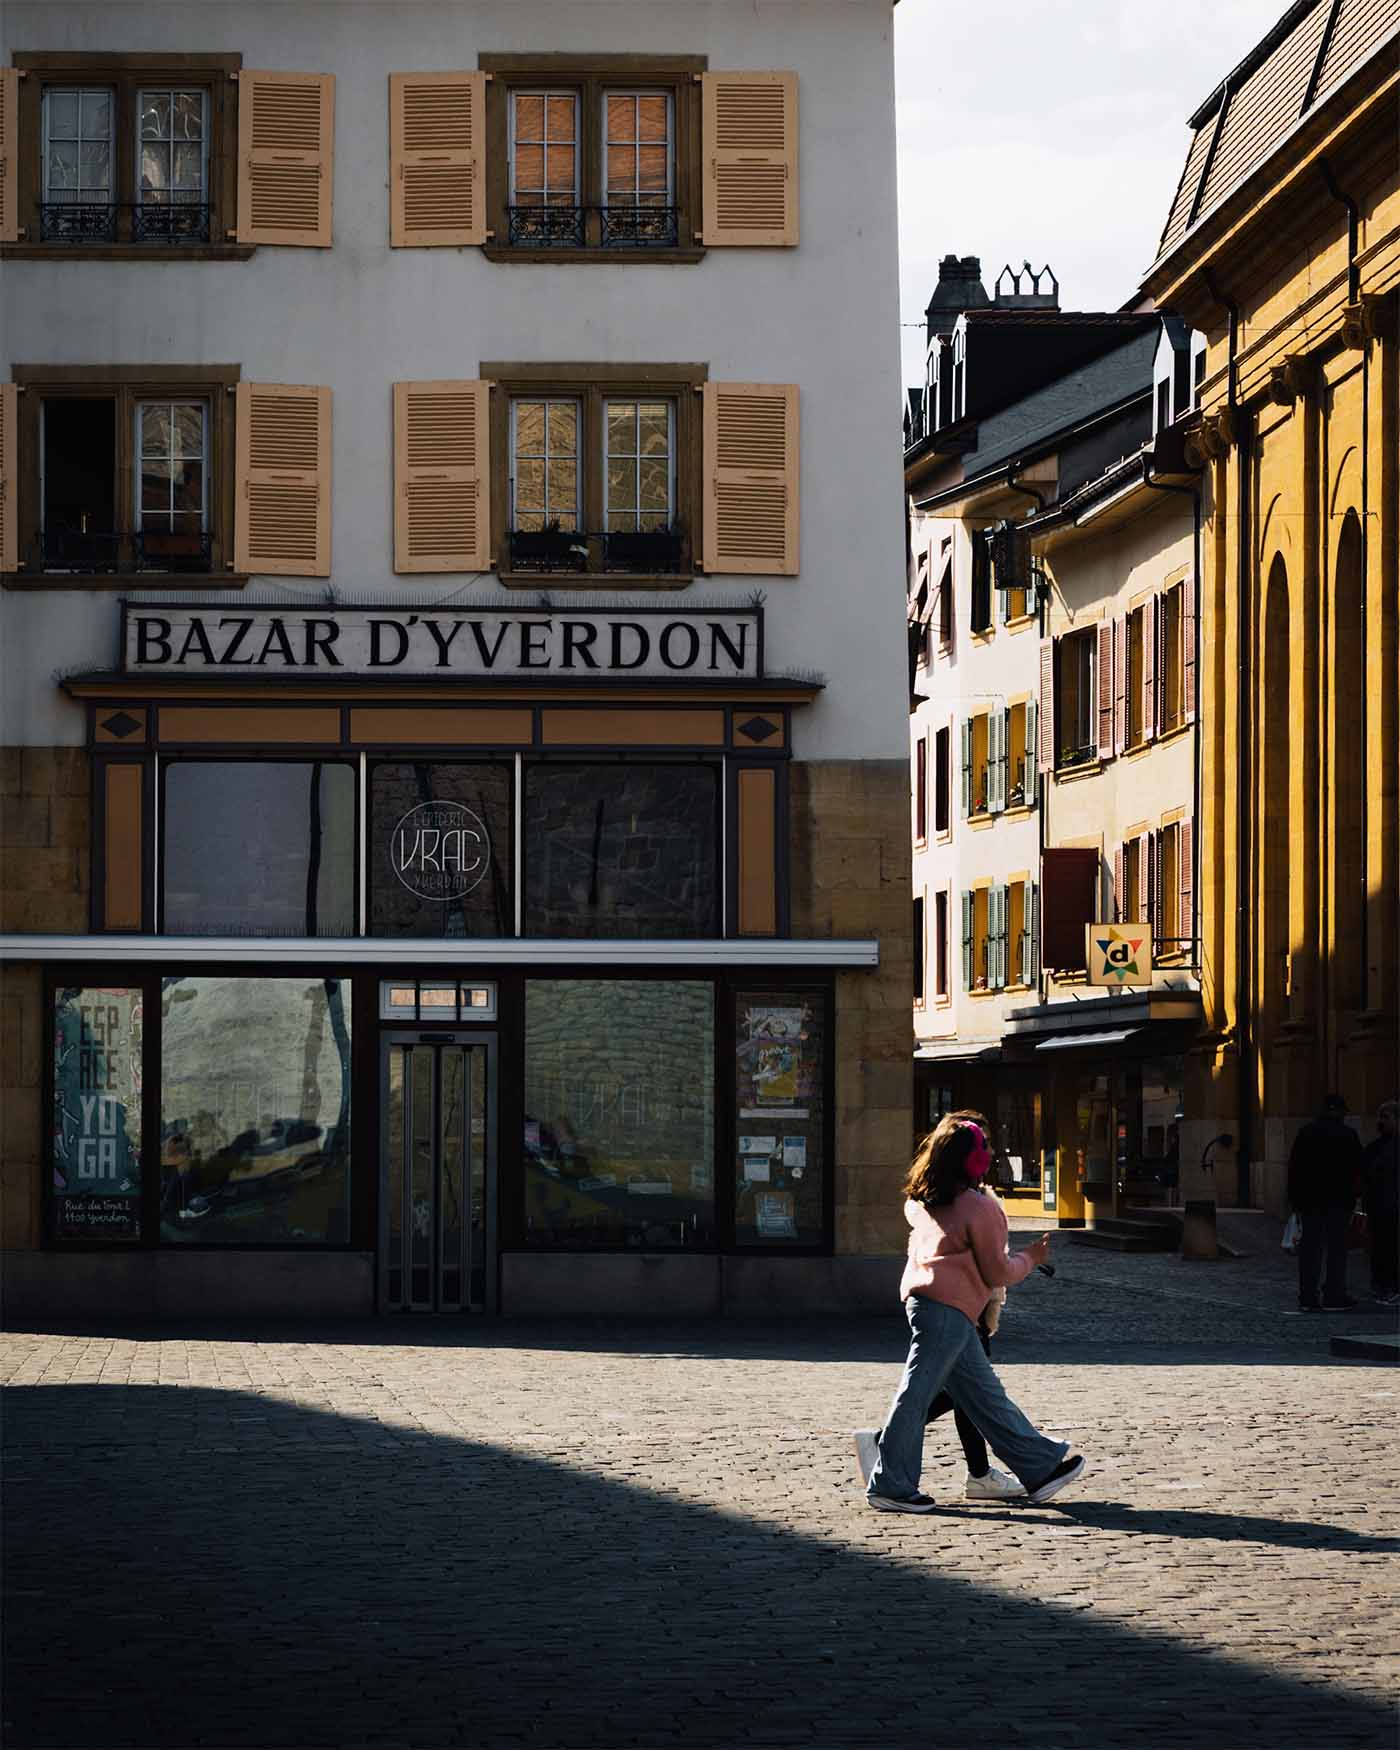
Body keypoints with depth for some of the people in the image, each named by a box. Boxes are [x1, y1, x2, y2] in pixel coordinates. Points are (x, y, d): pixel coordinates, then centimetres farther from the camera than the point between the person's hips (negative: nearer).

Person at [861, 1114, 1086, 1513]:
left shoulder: (919, 1202, 12)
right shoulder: (980, 1209, -11)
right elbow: (997, 1273, -7)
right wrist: (1030, 1258, 11)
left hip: (921, 1297, 9)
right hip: (947, 1309, -9)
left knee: (984, 1393, 10)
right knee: (917, 1393, -7)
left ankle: (1041, 1466, 16)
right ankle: (889, 1484, -5)